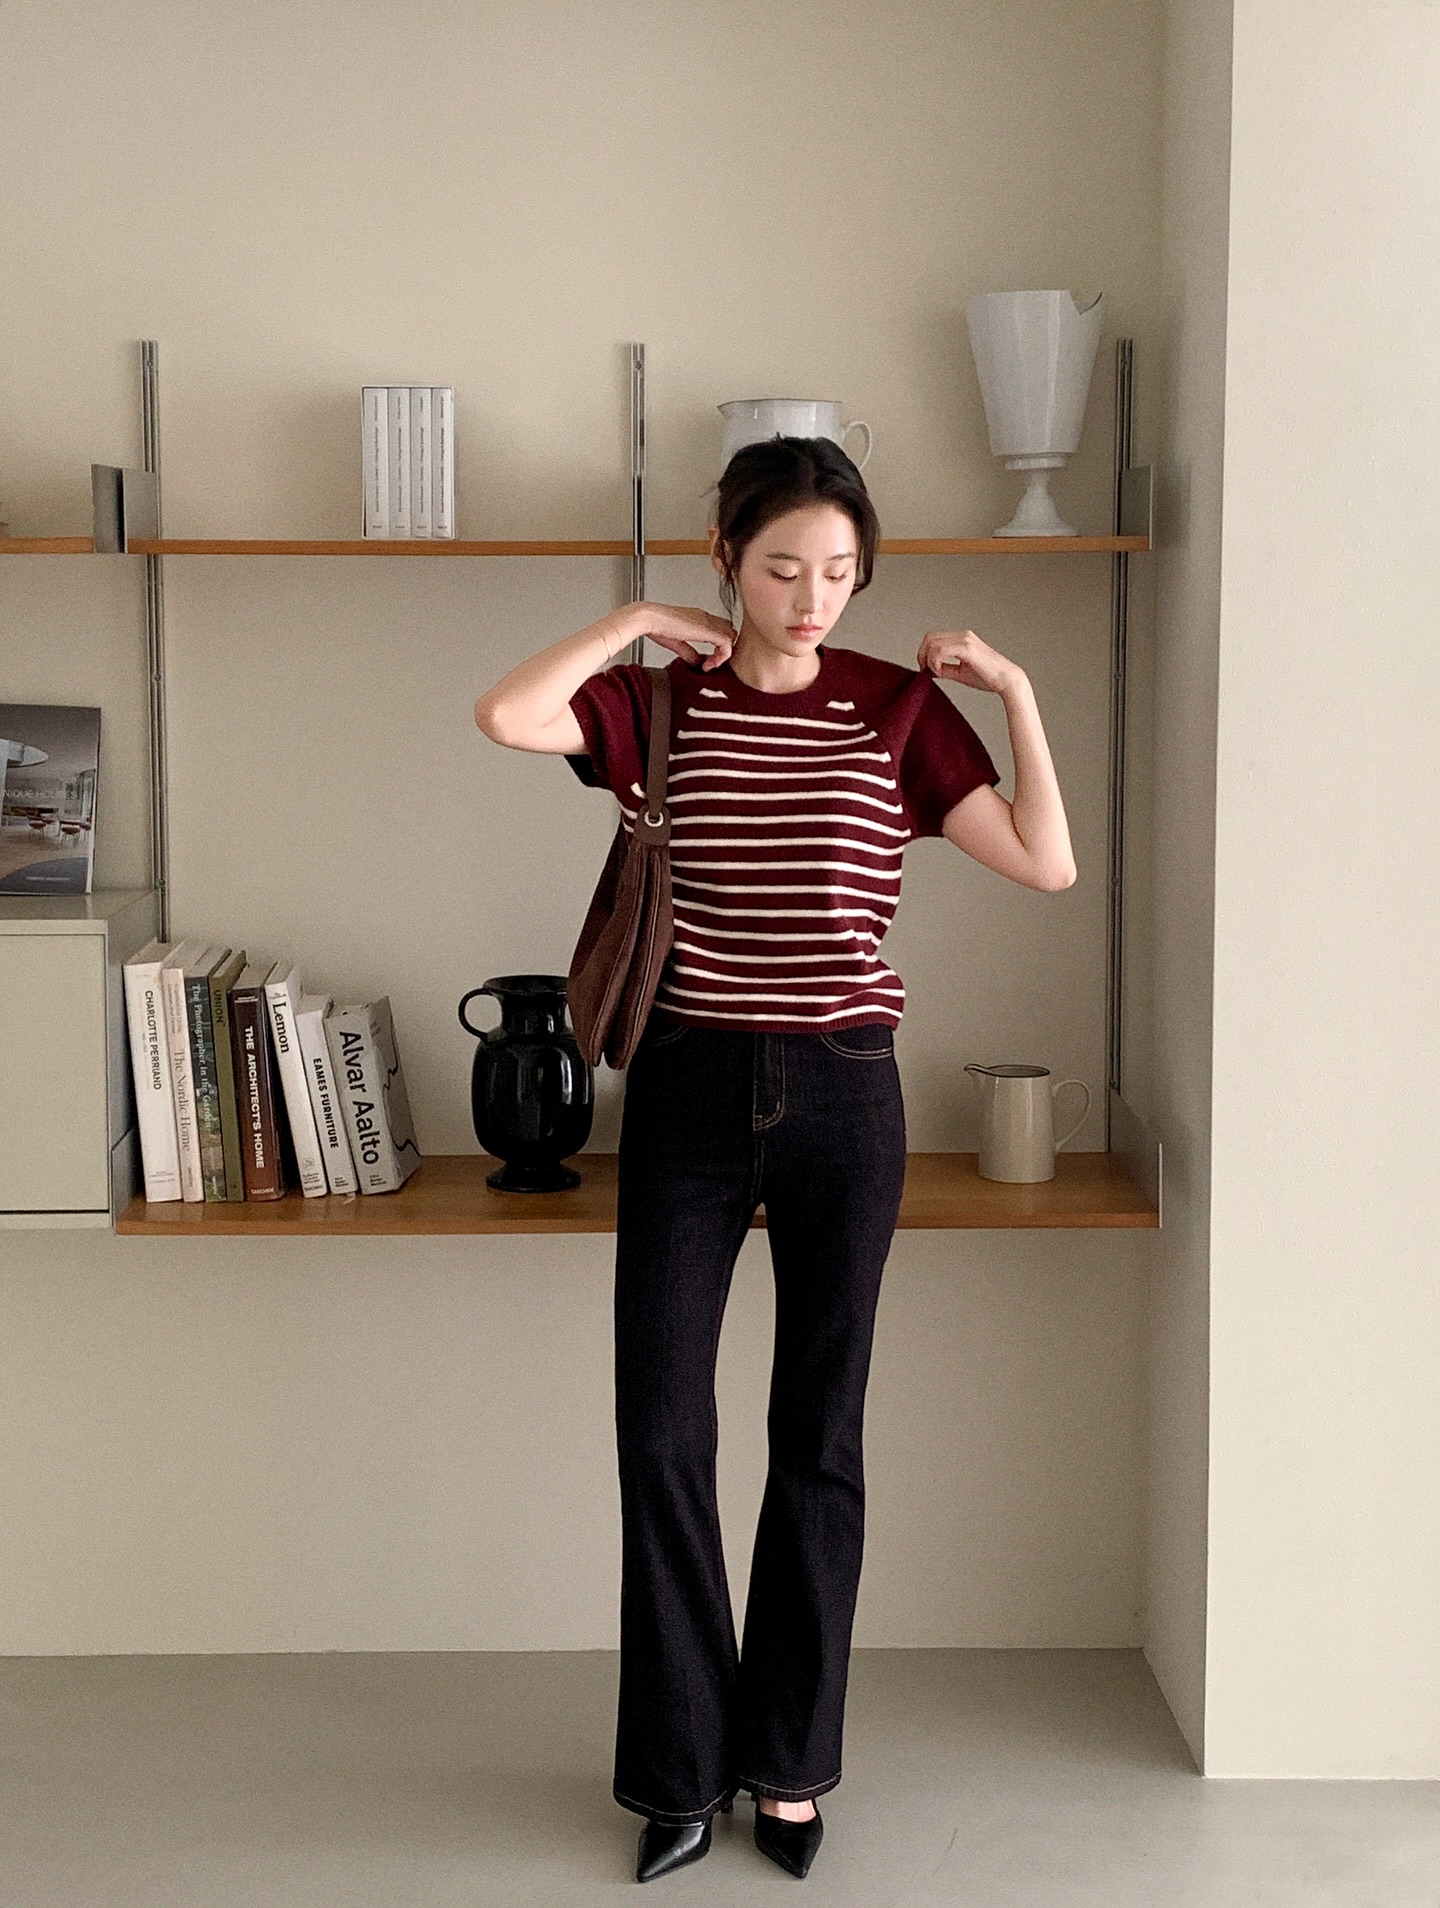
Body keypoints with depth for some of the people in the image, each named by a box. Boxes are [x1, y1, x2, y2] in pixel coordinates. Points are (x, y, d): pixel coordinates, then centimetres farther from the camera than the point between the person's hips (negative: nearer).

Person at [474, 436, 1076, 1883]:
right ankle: (682, 1767, 19)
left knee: (819, 1438, 9)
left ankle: (788, 1762, 26)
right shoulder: (665, 700, 2)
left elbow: (1047, 863, -7)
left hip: (841, 1095, 0)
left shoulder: (902, 704, 1)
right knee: (660, 1429, 2)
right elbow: (505, 716, -17)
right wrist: (637, 622, -8)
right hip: (690, 1086, 1)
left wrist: (1016, 693, -9)